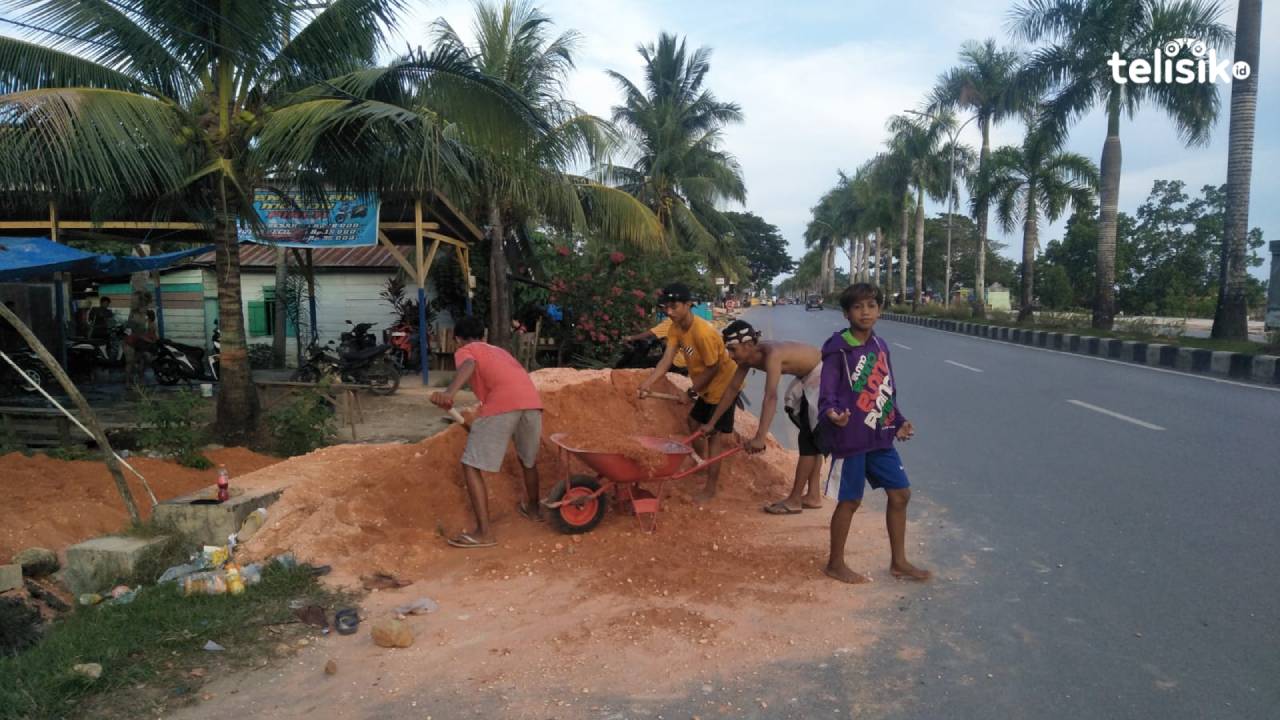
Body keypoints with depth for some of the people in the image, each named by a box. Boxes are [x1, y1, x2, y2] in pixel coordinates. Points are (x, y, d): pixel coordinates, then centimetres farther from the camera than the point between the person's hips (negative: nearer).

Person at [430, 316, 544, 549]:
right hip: (532, 402, 6)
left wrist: (450, 392, -26)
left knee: (471, 466, 4)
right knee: (529, 459, 31)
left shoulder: (464, 351, 20)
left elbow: (469, 365, -6)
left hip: (501, 405, -6)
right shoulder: (500, 351, 38)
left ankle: (484, 533, 0)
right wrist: (534, 431, 48)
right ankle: (533, 507, 49)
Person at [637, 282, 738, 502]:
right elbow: (667, 359, -14)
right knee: (694, 423, 20)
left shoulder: (703, 333, -34)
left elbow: (713, 368, -24)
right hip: (706, 386, 9)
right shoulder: (676, 327, -8)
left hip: (723, 385, -9)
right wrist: (647, 382, -28)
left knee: (713, 435, -2)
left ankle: (710, 488, 8)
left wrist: (693, 391, -13)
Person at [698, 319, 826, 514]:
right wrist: (711, 423, 5)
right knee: (810, 438, 13)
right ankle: (813, 496, 21)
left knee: (810, 438, -7)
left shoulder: (771, 354, -34)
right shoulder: (747, 358, -8)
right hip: (807, 378, 9)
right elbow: (732, 389, 2)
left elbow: (771, 397, -44)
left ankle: (794, 501, 0)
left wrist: (760, 437, -52)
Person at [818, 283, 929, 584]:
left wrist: (899, 422, 12)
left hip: (880, 436, 7)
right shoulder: (838, 349, -13)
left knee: (900, 493, 12)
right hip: (851, 437, -7)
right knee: (850, 501, 3)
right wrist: (832, 413, -37)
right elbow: (827, 394, -18)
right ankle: (835, 564, 22)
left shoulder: (880, 346, 8)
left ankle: (898, 562, 29)